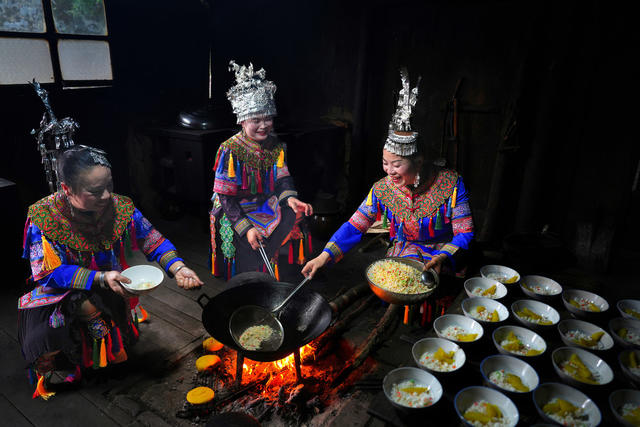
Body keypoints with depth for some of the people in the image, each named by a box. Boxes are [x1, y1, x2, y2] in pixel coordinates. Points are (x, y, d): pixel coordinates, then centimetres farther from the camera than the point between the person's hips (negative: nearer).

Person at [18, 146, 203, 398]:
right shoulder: (43, 217, -23)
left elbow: (152, 240, -11)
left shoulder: (120, 208, -16)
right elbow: (50, 273, -23)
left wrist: (178, 268, -30)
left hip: (107, 292, 3)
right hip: (58, 293, -3)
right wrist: (101, 278, -36)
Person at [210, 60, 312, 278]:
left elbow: (282, 179, 1)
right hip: (236, 212, -5)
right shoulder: (230, 150, -13)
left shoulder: (276, 146, 4)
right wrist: (246, 228, -23)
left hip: (268, 207, 6)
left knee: (297, 219, -16)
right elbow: (225, 197, -14)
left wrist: (291, 199, -23)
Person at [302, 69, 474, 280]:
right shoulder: (382, 189, -11)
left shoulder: (451, 184, -18)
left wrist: (442, 258, -33)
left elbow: (464, 233, -14)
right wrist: (325, 255, -22)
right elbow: (355, 226, -9)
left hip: (444, 251, -1)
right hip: (404, 249, 2)